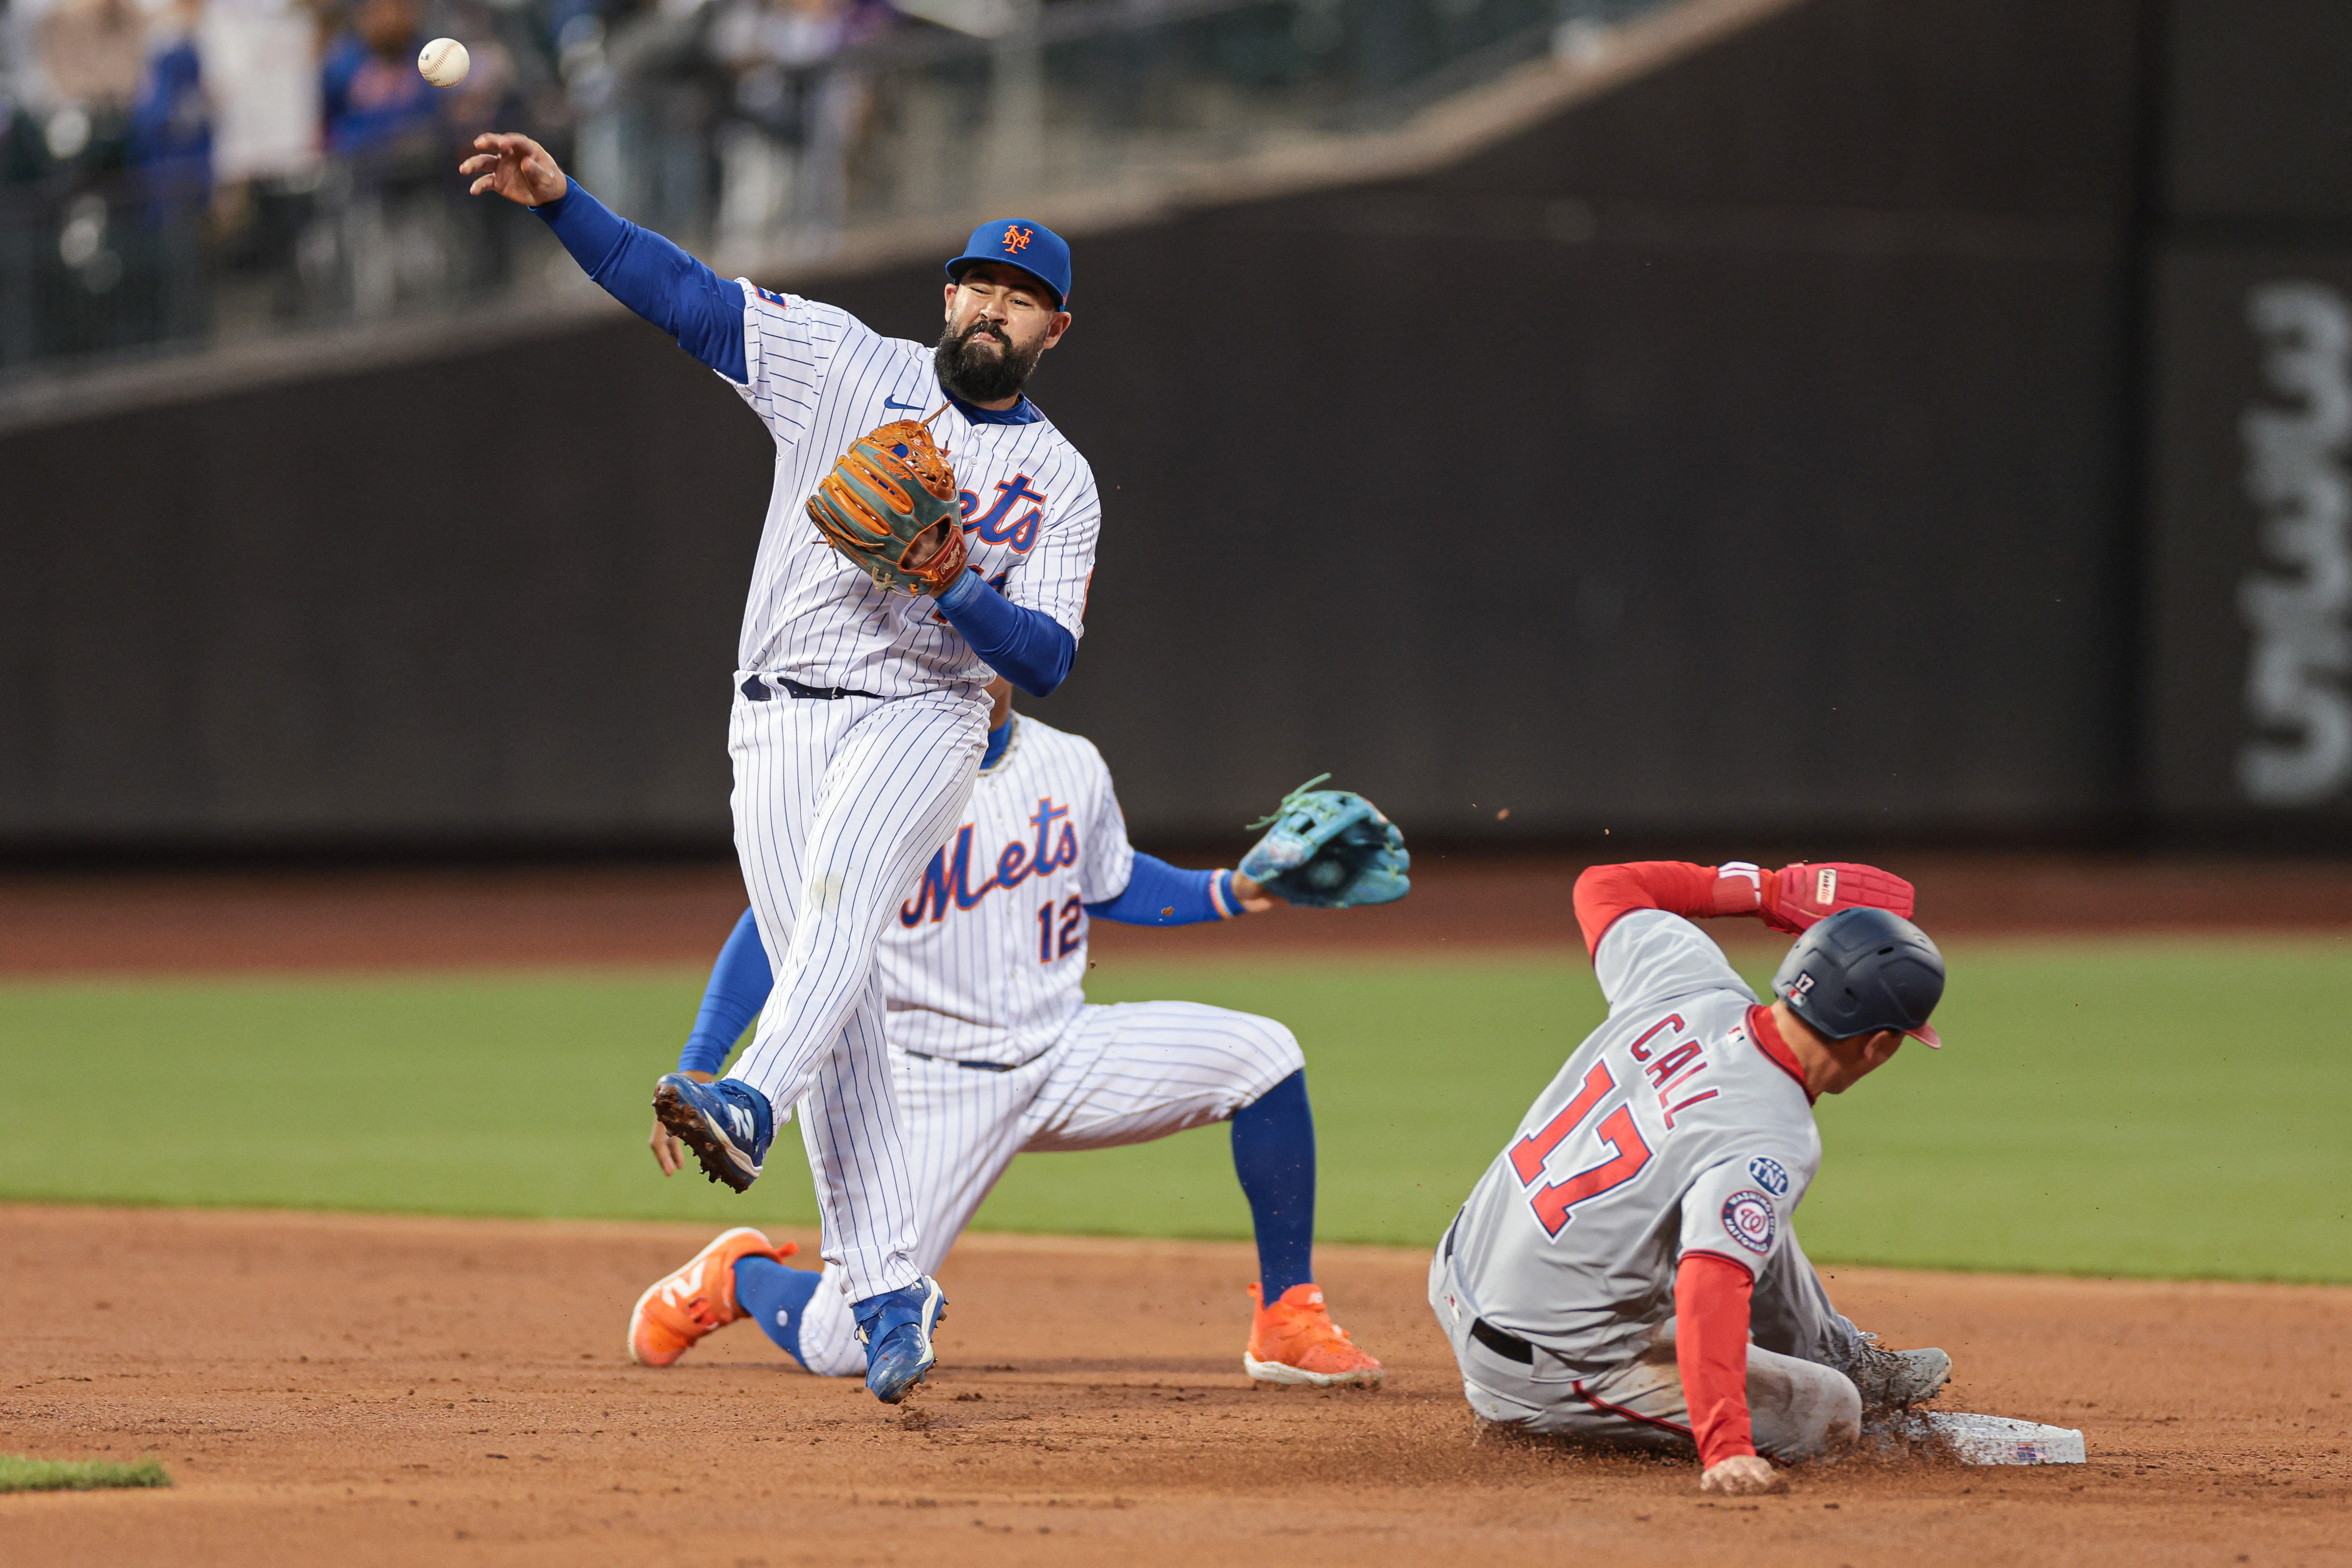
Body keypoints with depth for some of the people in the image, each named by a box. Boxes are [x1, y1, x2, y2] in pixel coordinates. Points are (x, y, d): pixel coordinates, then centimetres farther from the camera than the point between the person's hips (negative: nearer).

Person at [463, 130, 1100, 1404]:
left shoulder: (1059, 483, 8)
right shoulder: (844, 364, 11)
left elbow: (1046, 662, -1)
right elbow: (680, 293, 6)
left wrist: (957, 587, -19)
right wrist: (557, 200, -6)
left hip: (923, 716, -2)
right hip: (780, 723, 2)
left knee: (843, 884, -33)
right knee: (829, 992, -5)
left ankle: (750, 1106, -55)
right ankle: (886, 1289, -3)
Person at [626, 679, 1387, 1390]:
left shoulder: (1072, 767, 1)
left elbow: (1113, 885, 19)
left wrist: (1229, 892, 1)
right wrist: (697, 1069, -16)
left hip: (1064, 1054, 4)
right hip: (932, 1087, -4)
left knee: (1263, 1055, -17)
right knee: (840, 1348, -11)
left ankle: (1288, 1319, -4)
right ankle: (738, 1274, 26)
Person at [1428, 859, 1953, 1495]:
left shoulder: (1684, 982, -7)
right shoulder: (1774, 1143, -28)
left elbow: (1603, 887, 13)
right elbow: (1710, 1292, -40)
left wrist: (1766, 889, 12)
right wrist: (1727, 1453, -48)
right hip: (1550, 1366, -8)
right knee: (1829, 1413, -3)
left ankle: (1841, 1358, 42)